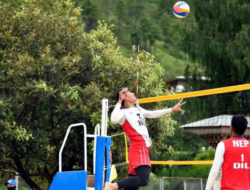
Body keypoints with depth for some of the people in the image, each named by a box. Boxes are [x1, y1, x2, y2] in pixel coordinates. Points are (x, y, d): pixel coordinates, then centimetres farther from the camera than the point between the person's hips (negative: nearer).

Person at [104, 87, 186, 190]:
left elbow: (152, 114, 32)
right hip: (138, 148, -9)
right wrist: (119, 102, -23)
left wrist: (172, 109, 35)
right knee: (143, 179, -26)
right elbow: (114, 120, -31)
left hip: (143, 149, 9)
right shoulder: (123, 112, -9)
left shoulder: (138, 109, 19)